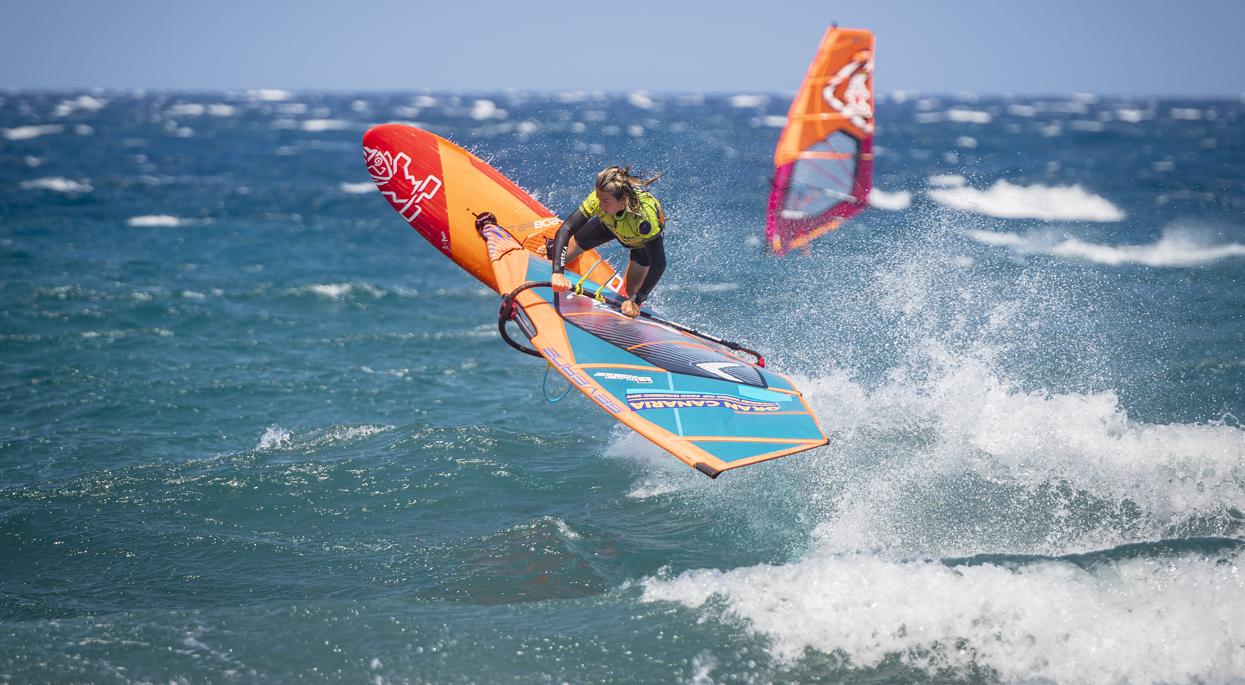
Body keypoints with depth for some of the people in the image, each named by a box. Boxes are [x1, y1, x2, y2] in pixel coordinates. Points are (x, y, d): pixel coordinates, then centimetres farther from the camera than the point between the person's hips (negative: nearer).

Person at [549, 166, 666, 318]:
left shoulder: (644, 217, -49)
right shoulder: (599, 199, -42)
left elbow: (658, 264, -45)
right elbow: (566, 229, -43)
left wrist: (636, 300, -52)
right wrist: (558, 273, -55)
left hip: (642, 240, -2)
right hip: (610, 225, 2)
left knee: (631, 292, -2)